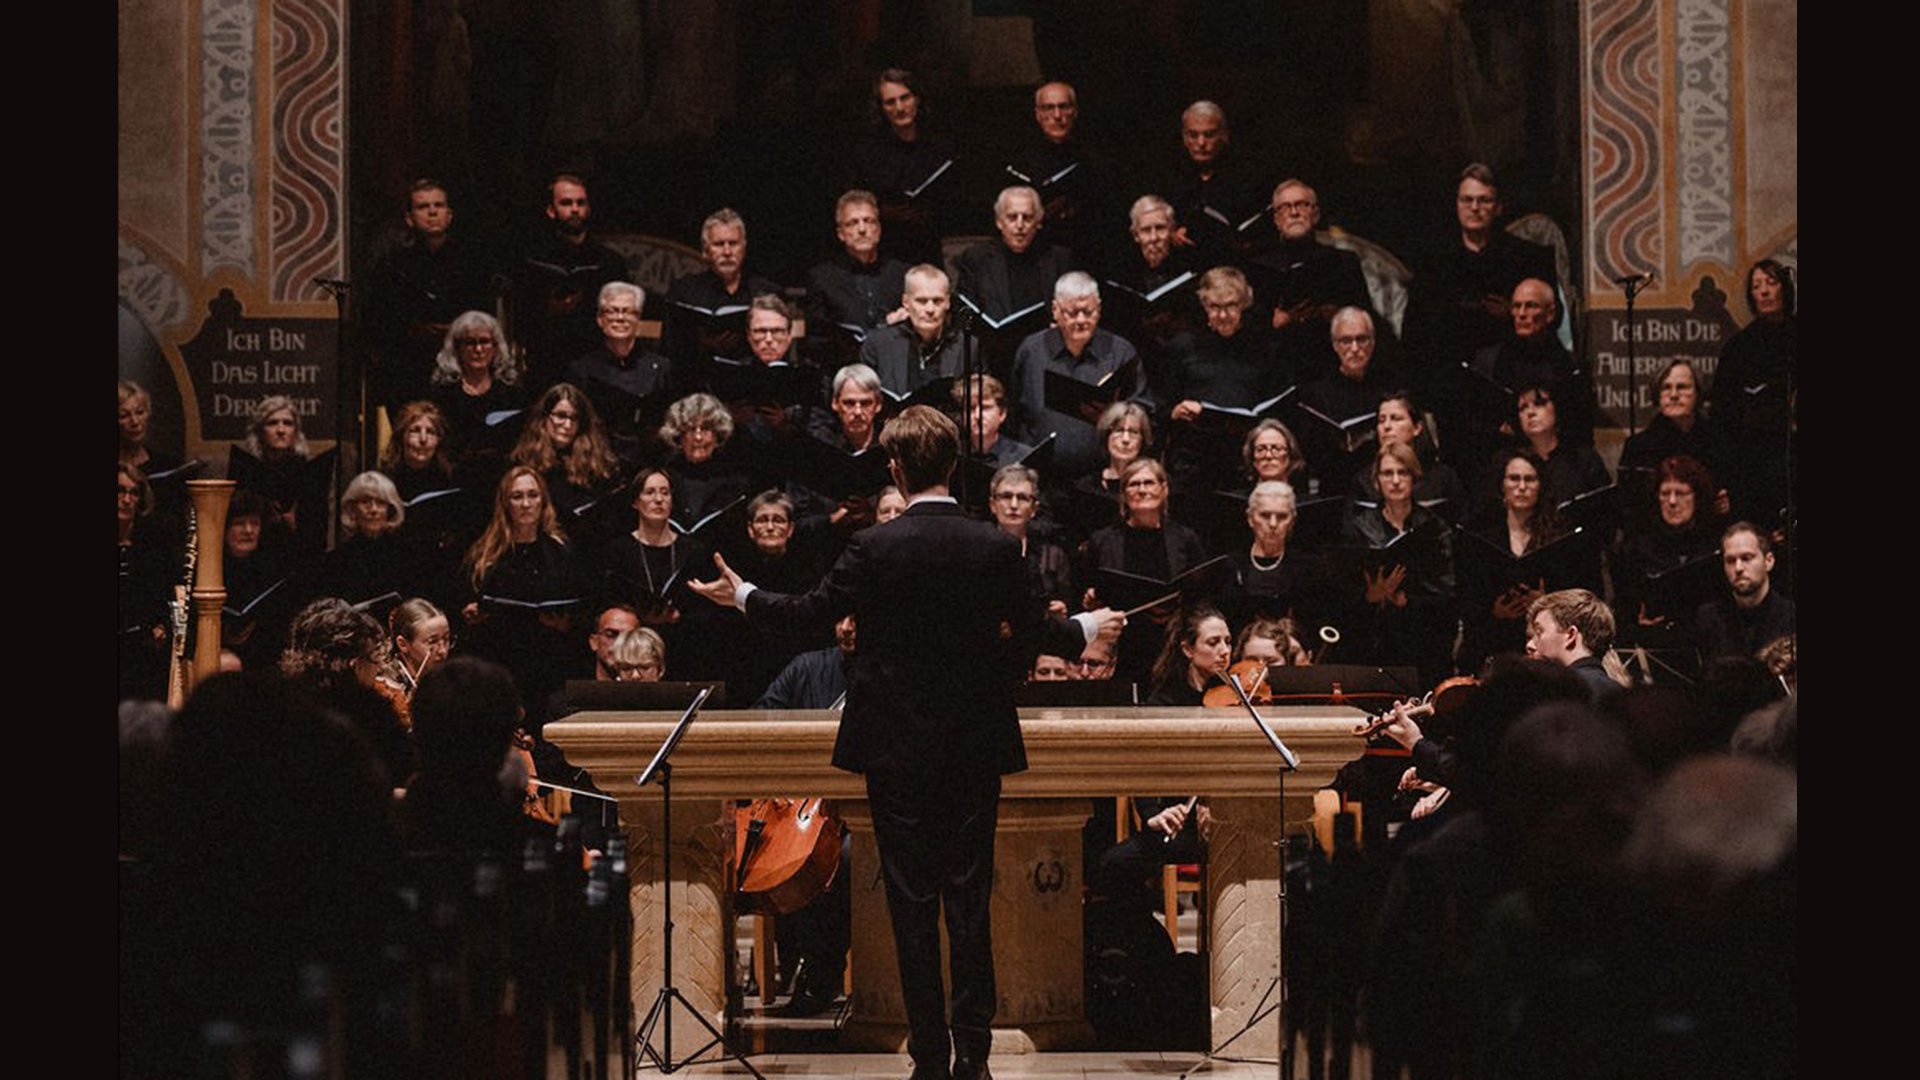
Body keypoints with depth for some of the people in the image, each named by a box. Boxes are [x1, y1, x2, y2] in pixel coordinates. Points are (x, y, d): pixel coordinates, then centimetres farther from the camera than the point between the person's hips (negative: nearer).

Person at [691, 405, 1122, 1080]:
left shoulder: (874, 548, -12)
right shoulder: (995, 547, -5)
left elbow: (806, 614, -4)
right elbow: (1029, 633, 6)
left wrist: (742, 596, 14)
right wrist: (1087, 628, 26)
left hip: (897, 752, -2)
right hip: (975, 747, 2)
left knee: (912, 904, 4)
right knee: (970, 901, 9)